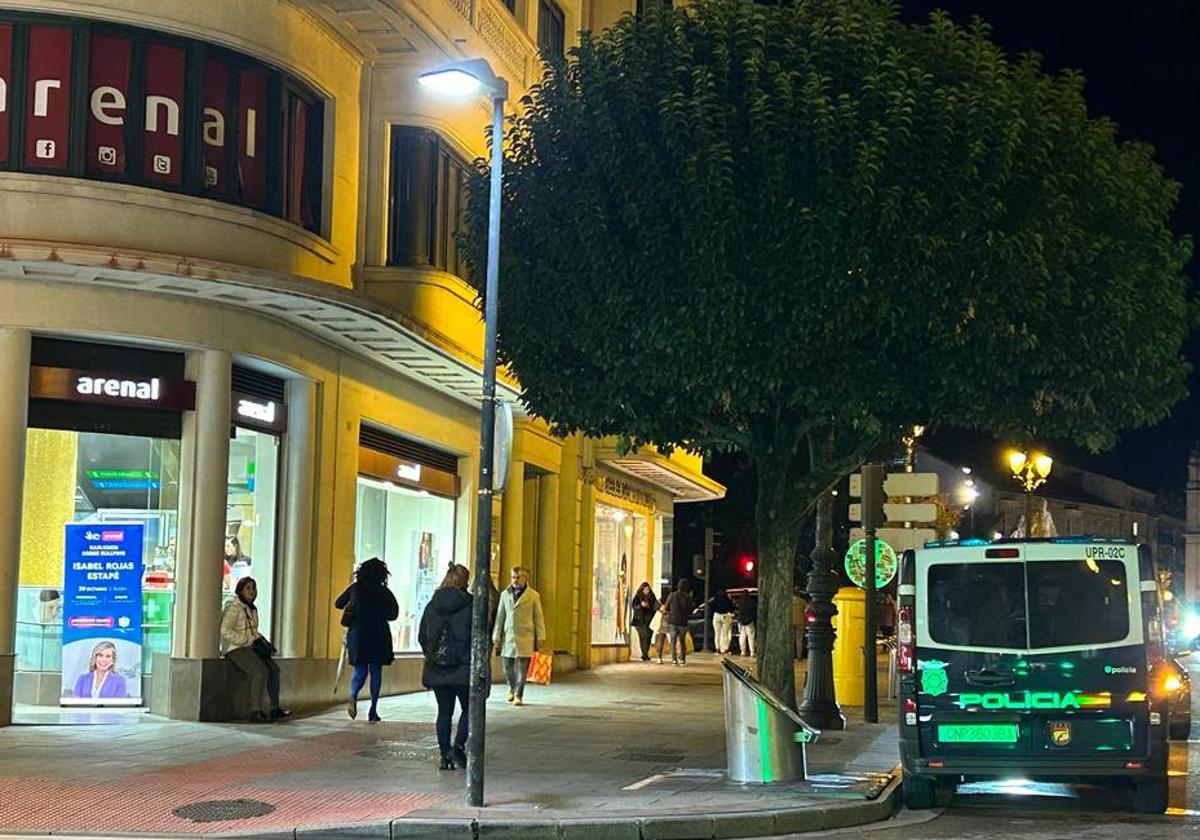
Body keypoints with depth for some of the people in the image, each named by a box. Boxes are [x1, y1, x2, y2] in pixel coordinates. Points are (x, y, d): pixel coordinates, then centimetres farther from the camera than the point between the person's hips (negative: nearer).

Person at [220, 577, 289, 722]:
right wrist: (250, 640, -20)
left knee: (274, 669, -13)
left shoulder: (252, 609, 16)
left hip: (250, 649, 8)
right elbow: (226, 631, -21)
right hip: (234, 649, -8)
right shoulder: (234, 607, -11)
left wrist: (261, 641, 3)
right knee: (261, 671, -29)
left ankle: (275, 709, -12)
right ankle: (255, 712, -25)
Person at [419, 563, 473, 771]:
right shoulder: (470, 604, -8)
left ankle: (445, 756, 10)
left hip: (437, 668, 4)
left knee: (444, 712, 11)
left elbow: (421, 637, 9)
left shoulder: (432, 605, 4)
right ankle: (458, 746, -7)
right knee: (469, 709, 12)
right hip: (463, 668, -4)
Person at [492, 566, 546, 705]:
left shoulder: (533, 595, 3)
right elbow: (500, 617, 12)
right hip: (508, 637, 3)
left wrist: (540, 638, 0)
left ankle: (518, 696, 6)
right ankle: (512, 687, 34)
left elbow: (538, 617, 4)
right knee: (508, 668, 7)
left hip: (525, 638, -3)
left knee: (522, 669, -4)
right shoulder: (505, 594, 10)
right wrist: (496, 638, 9)